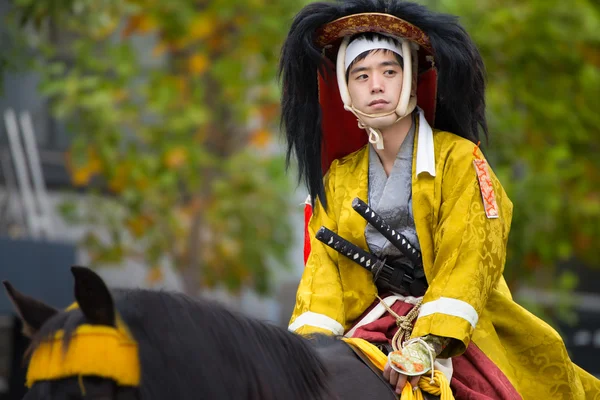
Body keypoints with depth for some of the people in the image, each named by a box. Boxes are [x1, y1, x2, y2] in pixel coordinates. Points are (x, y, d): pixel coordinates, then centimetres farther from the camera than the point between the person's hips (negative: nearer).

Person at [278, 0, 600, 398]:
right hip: (375, 326, 3)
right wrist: (309, 343, -16)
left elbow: (469, 258, -15)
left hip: (461, 327, -3)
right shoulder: (337, 178, 10)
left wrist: (425, 344, -29)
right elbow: (324, 266, 4)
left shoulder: (459, 159, -5)